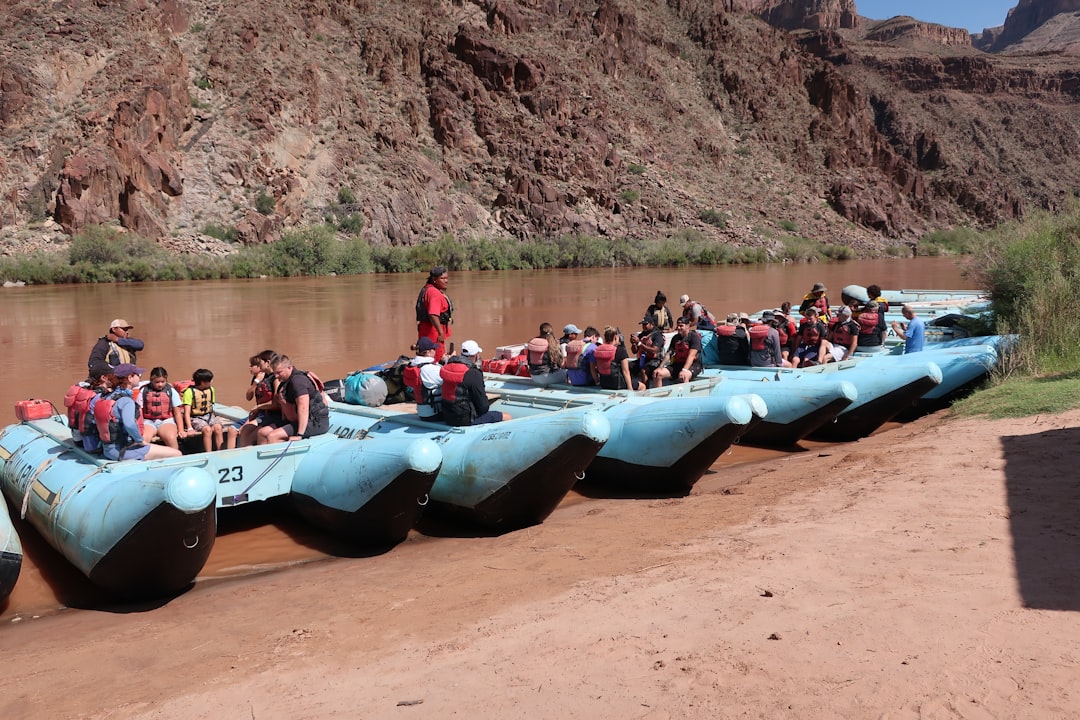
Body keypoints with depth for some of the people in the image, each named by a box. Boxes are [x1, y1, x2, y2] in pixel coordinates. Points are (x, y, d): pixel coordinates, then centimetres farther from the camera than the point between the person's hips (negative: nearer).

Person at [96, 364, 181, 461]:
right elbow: (129, 424, -37)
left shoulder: (108, 397, 9)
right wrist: (140, 440, -18)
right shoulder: (126, 400, -19)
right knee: (176, 454, -11)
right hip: (122, 451, -10)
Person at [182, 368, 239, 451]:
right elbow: (187, 412, -12)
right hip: (196, 418, -5)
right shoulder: (190, 391, -9)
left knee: (218, 427, -28)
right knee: (207, 429, -34)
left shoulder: (211, 390, 10)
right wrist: (190, 428, -24)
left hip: (209, 416, 5)